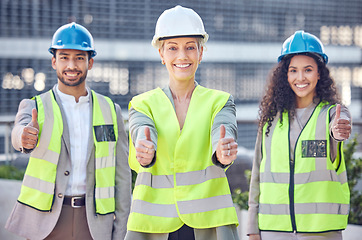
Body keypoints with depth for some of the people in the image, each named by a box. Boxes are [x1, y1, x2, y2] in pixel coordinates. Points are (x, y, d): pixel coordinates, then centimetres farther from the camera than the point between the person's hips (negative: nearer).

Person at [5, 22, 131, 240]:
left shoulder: (110, 111, 9)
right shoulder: (35, 107, 4)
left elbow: (121, 175, 9)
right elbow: (19, 134, -20)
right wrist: (26, 137, -44)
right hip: (45, 221, -1)